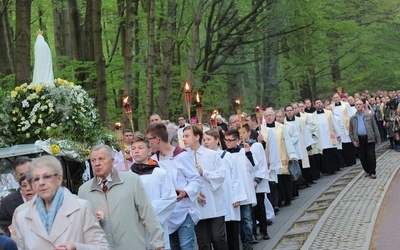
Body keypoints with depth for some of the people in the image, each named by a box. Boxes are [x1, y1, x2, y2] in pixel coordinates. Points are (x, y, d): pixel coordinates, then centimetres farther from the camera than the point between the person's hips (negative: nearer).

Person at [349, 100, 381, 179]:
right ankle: (367, 171, 18)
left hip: (369, 139, -2)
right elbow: (351, 131, 12)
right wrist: (353, 141, 0)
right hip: (359, 140, 2)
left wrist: (378, 139, 1)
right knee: (362, 157, 5)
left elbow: (375, 127, 6)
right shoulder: (352, 118, 11)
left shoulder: (369, 116, 6)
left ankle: (372, 172, 4)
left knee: (371, 156, -4)